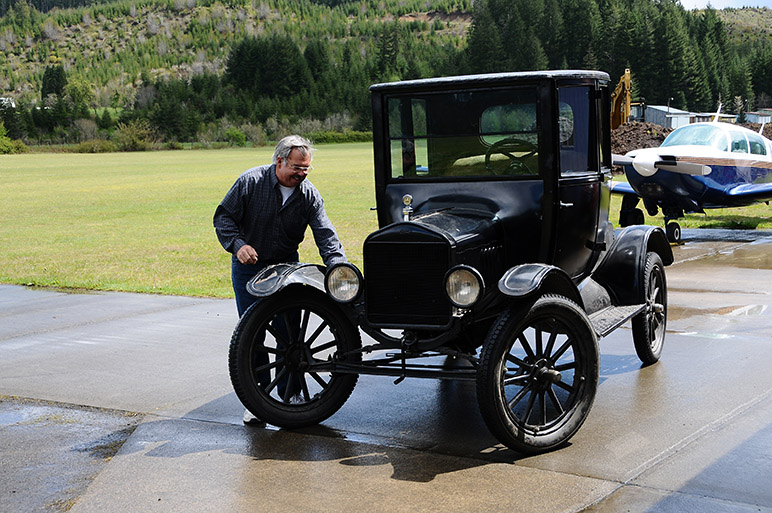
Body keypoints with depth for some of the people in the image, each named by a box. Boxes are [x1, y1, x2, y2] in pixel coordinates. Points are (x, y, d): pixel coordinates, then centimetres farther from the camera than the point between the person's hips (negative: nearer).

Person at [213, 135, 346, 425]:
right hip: (248, 268, -2)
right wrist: (238, 244, -25)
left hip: (287, 267, 2)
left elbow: (325, 235, -12)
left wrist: (339, 269, -27)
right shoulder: (251, 182, -13)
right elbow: (223, 216, -8)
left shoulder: (309, 195, -7)